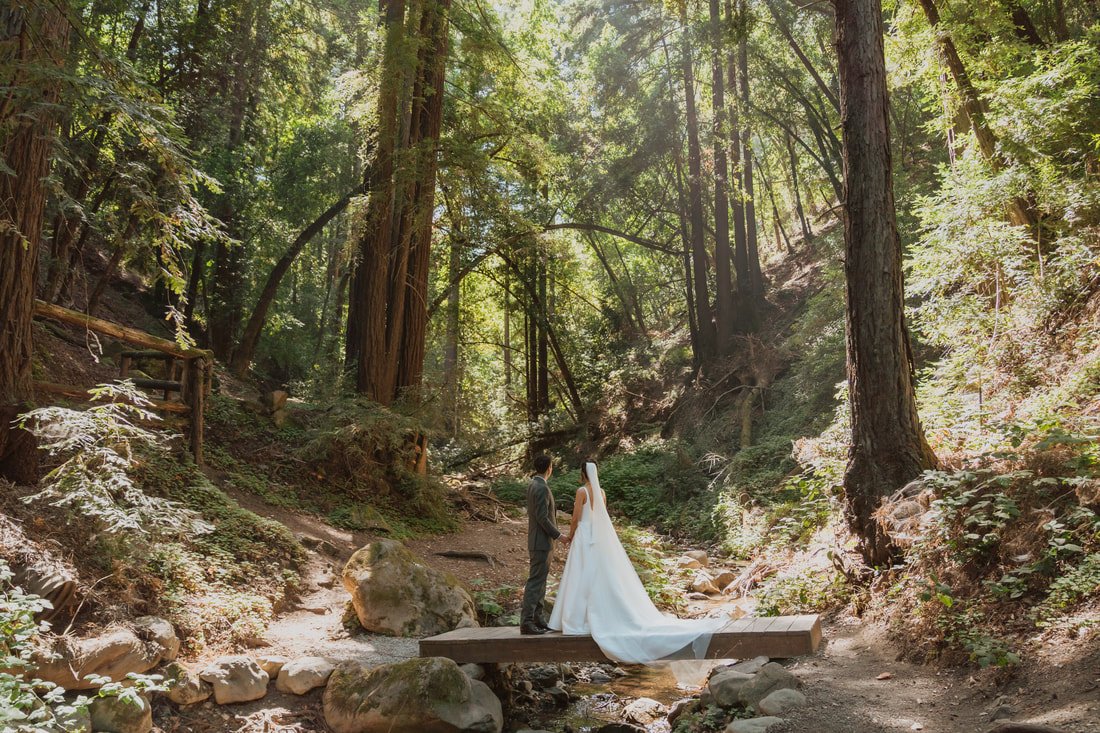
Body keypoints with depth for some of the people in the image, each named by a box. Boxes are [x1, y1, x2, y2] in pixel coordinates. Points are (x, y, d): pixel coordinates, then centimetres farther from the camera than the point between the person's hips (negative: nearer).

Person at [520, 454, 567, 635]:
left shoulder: (533, 484, 12)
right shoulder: (542, 488, -18)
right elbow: (542, 518, -21)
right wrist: (558, 535, -13)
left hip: (538, 542, 10)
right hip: (541, 542, -10)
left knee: (540, 582, 13)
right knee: (535, 582, -8)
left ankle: (536, 619, 18)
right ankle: (526, 622, -7)